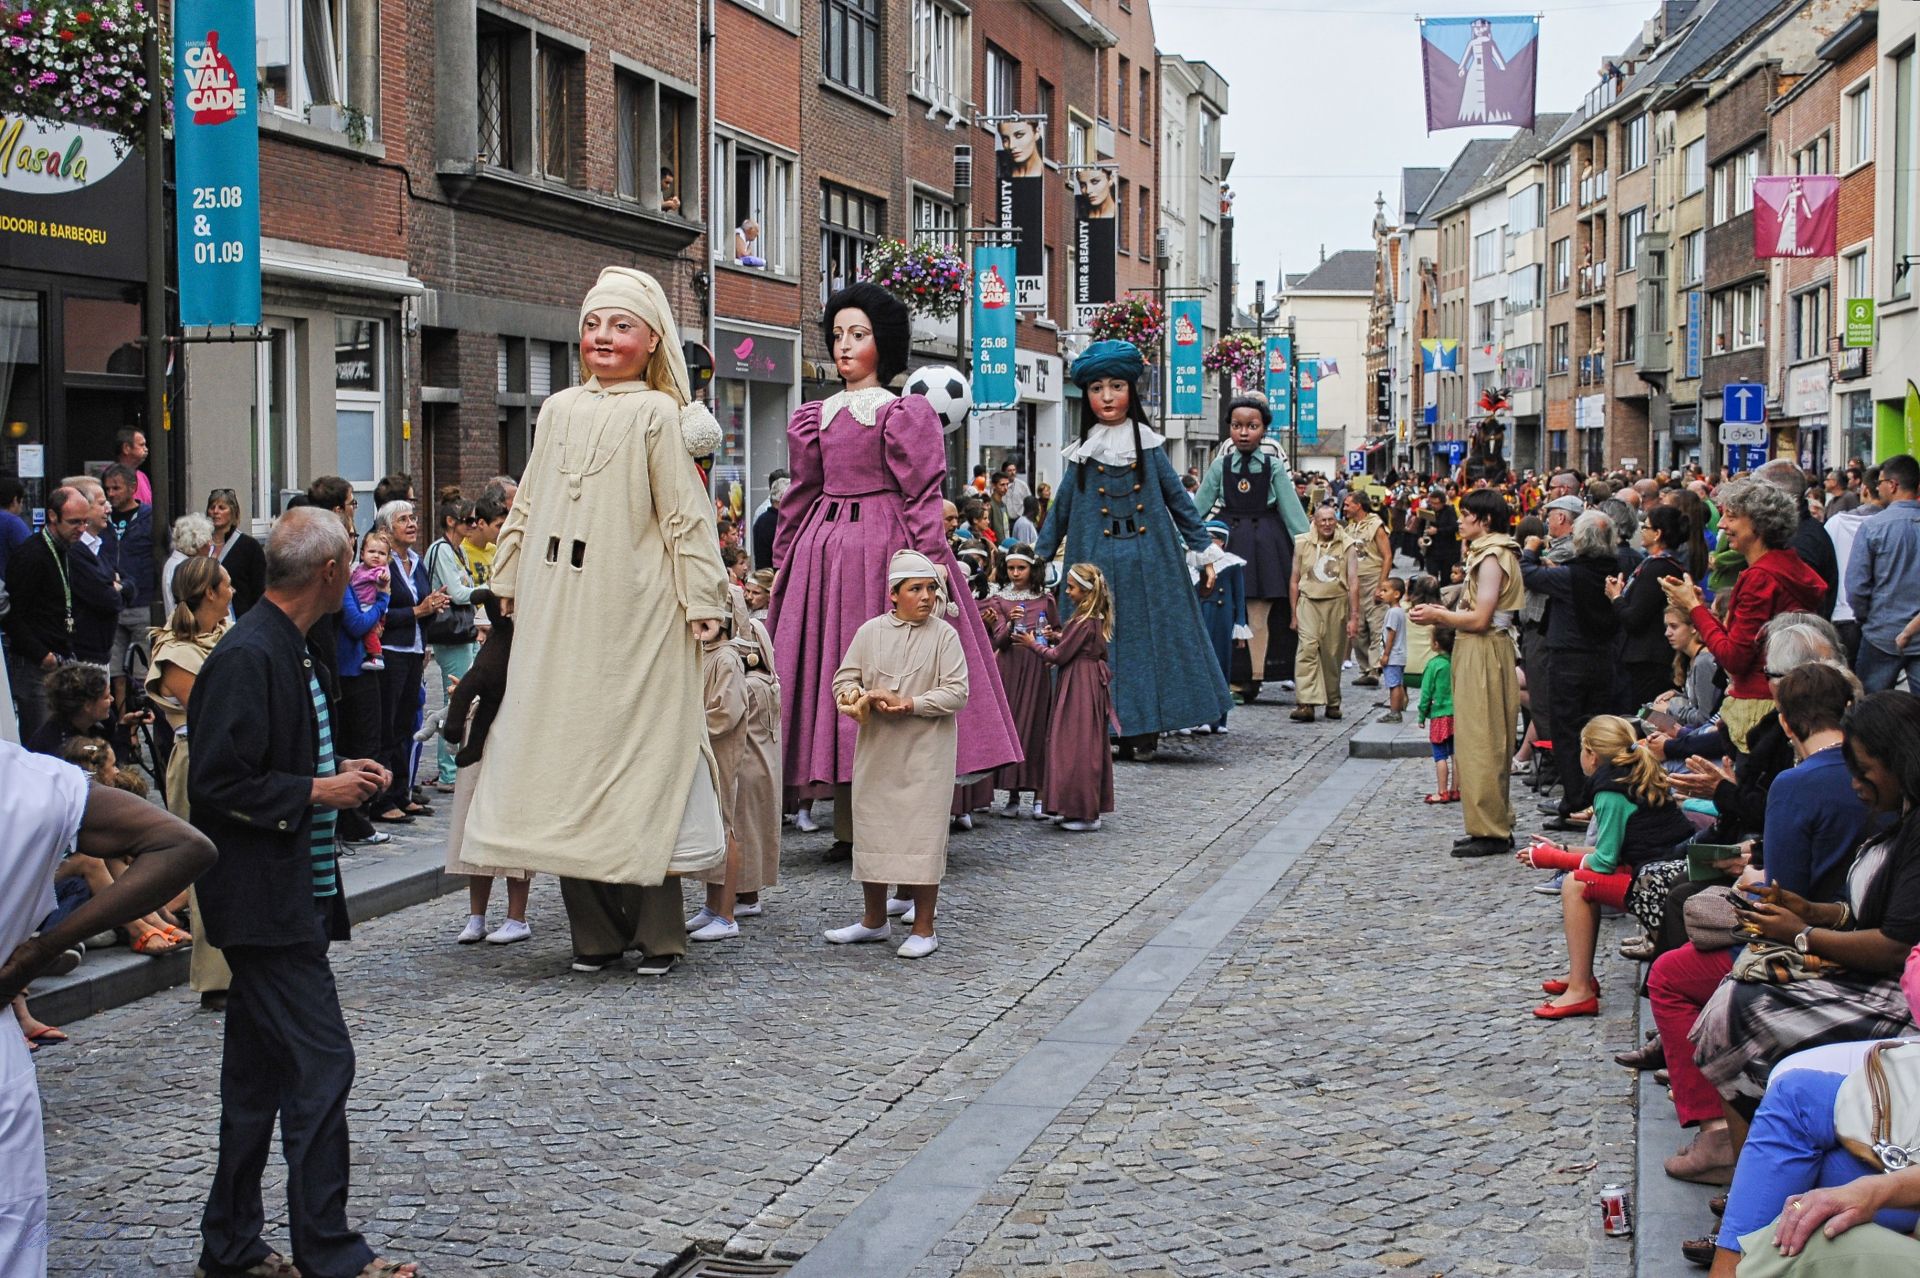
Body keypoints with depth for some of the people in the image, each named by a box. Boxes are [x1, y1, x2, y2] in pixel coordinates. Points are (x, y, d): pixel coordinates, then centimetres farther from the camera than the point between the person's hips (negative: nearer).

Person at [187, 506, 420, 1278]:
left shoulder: (284, 650, 14)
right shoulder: (248, 657, -17)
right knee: (320, 1065, -8)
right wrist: (317, 792, -15)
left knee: (259, 1074, 14)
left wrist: (338, 777, 9)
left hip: (291, 894, 10)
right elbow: (217, 783, -21)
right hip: (266, 901, -10)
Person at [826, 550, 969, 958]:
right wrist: (868, 697, -15)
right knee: (871, 828, 9)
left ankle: (923, 929, 6)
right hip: (876, 749, 3)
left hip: (926, 752, -3)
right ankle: (874, 920, 24)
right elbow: (843, 680, 5)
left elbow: (957, 692, -7)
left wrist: (912, 703, -18)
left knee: (922, 832, -4)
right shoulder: (870, 632, 7)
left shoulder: (944, 635, -1)